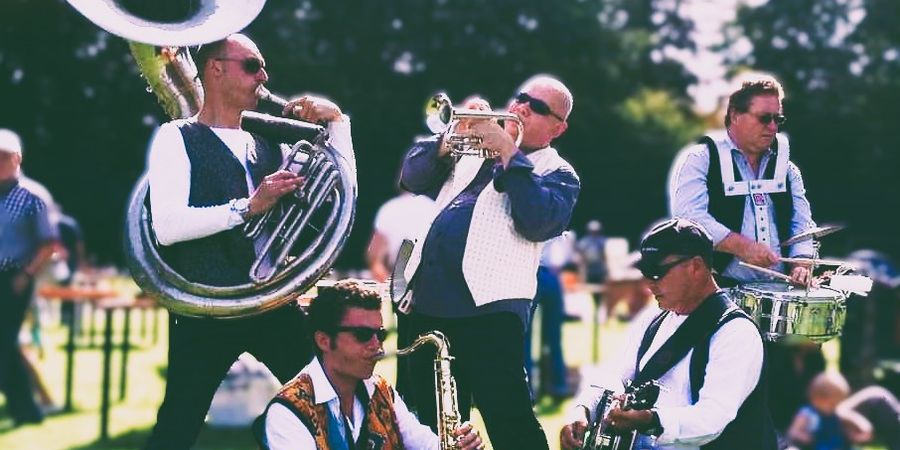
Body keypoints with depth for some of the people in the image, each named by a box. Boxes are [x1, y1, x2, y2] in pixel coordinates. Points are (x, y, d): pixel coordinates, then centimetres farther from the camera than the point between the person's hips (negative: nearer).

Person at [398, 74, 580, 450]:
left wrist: (508, 152, -13)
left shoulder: (558, 174, 5)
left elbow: (538, 221, -14)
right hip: (429, 302, 6)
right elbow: (412, 178, 13)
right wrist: (450, 139, -3)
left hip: (490, 307, -6)